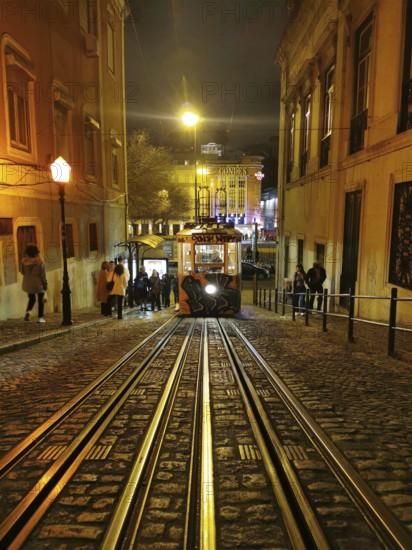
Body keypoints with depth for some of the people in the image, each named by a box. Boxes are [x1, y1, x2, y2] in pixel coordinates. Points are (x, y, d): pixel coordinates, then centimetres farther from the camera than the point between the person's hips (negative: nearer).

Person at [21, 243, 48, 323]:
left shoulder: (24, 261, -9)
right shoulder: (40, 262, -17)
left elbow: (22, 272, 4)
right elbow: (43, 275, -11)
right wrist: (45, 286, -2)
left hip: (28, 285, 3)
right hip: (38, 285, -3)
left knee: (32, 299, 24)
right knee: (41, 301, 13)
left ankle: (28, 311, 0)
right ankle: (40, 318, 13)